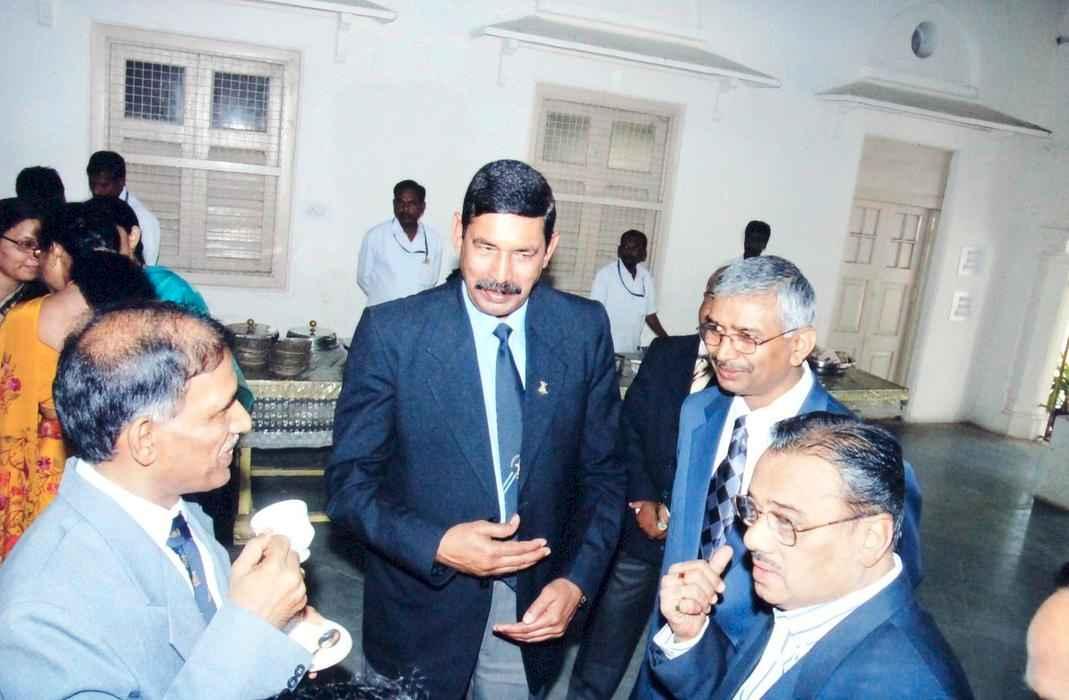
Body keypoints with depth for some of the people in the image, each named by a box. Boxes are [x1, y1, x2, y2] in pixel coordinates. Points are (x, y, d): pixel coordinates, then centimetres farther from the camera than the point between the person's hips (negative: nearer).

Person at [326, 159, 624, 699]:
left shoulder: (584, 329, -8)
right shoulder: (391, 332, -15)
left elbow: (603, 472, -1)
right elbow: (349, 481, -10)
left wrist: (578, 580, -12)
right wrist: (435, 546, -24)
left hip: (536, 602, 2)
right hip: (421, 606, -2)